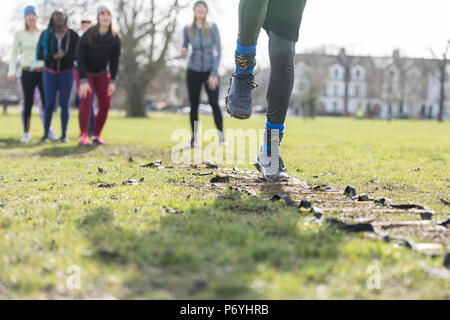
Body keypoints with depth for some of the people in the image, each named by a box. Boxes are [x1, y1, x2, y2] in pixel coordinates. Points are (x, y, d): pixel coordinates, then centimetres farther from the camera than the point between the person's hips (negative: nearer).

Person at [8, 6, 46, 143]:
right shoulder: (20, 34, 4)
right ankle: (26, 133, 6)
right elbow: (14, 53, 8)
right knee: (27, 103, 0)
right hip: (27, 73, 0)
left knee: (47, 102, -1)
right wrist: (11, 71, -1)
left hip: (43, 71, 1)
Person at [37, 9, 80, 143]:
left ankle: (64, 135, 3)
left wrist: (64, 56, -26)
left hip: (67, 73, 0)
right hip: (50, 73, 0)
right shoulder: (46, 34, -7)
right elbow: (39, 55, -10)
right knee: (50, 104, -5)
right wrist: (54, 56, -27)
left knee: (65, 103, -6)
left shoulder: (73, 35, -8)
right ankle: (46, 134, 7)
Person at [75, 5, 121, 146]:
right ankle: (83, 136, -25)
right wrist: (83, 81, -27)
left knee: (105, 104, -3)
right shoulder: (88, 35, -24)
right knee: (86, 100, -22)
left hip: (101, 73, 4)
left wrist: (112, 81, -12)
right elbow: (80, 56, -22)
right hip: (84, 72, -4)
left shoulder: (115, 38, -13)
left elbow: (115, 60, -5)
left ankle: (97, 135, 11)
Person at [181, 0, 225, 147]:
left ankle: (221, 137, -10)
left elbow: (218, 51, -6)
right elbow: (185, 46, 13)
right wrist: (183, 51, -14)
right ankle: (194, 138, 11)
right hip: (193, 71, 2)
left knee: (214, 103, -15)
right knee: (194, 105, 3)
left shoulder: (213, 28, -5)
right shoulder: (188, 29, 2)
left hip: (210, 70, -2)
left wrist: (214, 74, -12)